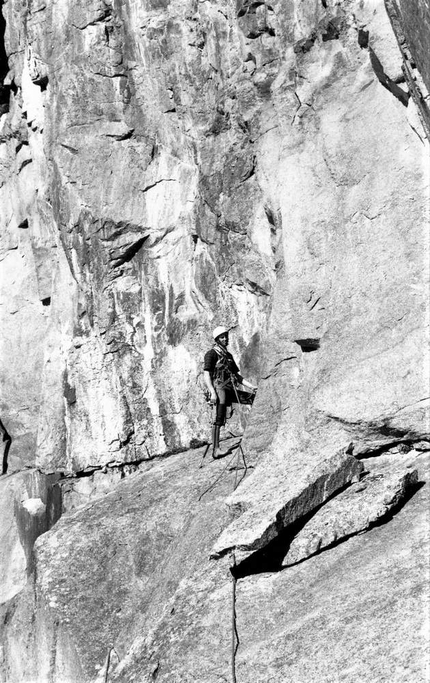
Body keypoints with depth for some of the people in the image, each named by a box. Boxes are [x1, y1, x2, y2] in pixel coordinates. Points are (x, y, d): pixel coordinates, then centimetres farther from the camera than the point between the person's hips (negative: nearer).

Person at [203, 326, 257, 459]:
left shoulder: (228, 355, 23)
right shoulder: (212, 354, -1)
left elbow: (236, 374, 27)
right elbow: (206, 375, -10)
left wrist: (250, 386, 16)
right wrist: (212, 393, -21)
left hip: (230, 390, 8)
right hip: (219, 388, -8)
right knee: (219, 419, -14)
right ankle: (215, 450, -16)